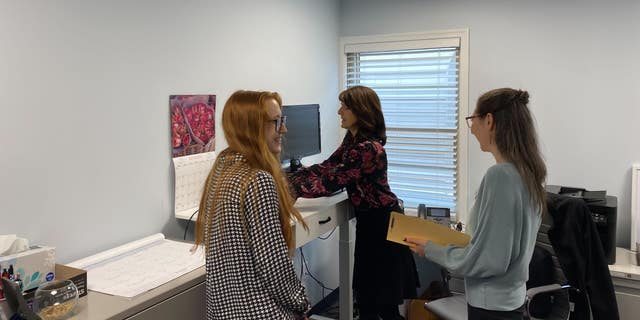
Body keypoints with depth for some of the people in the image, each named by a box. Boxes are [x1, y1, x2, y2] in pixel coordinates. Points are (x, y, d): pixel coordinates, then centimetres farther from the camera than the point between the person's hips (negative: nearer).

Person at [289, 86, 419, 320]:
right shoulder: (352, 140, 6)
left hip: (382, 223, -9)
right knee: (366, 293, 17)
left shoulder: (368, 148, -26)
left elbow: (330, 183, -26)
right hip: (368, 220, 9)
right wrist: (285, 181, -4)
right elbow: (324, 168, 4)